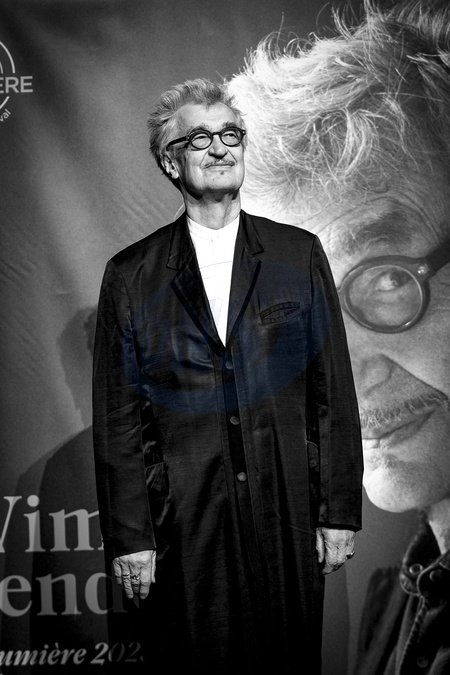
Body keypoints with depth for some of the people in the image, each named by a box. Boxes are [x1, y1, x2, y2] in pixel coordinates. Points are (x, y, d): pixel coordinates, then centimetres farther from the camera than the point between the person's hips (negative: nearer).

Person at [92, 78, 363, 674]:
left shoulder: (299, 254, 3)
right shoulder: (130, 276, 1)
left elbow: (334, 393, 2)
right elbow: (117, 422, 1)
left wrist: (340, 512, 0)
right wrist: (129, 537, -2)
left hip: (288, 521, 1)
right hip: (185, 529, 0)